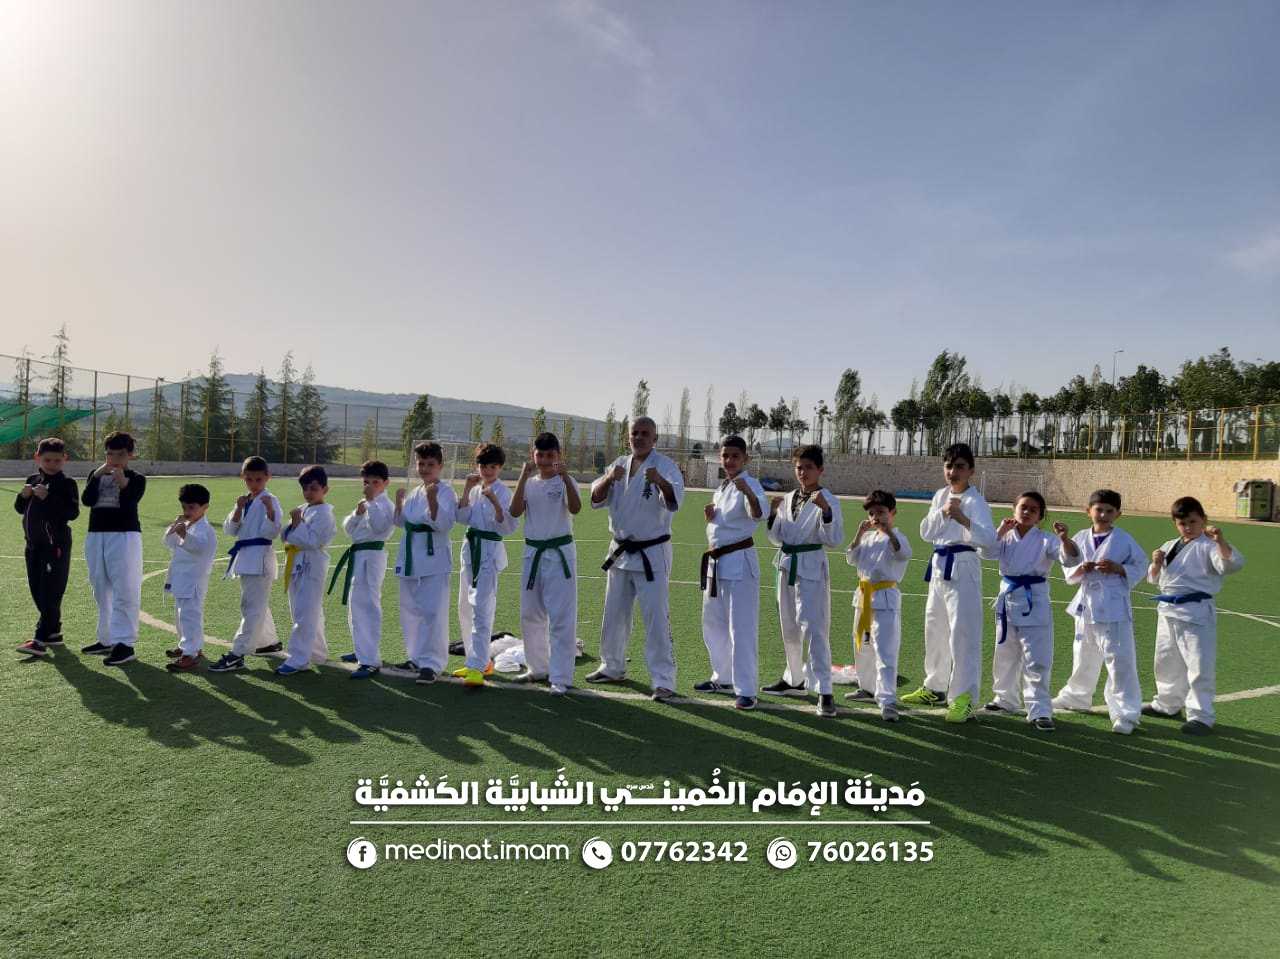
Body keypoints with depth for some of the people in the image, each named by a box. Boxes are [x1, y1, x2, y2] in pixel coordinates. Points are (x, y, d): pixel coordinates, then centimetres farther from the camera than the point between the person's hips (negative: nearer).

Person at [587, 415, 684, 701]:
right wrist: (608, 479, -25)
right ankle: (613, 668, 36)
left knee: (656, 618, -7)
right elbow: (596, 499, -4)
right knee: (614, 614, 18)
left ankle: (663, 681, 2)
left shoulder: (666, 466, -10)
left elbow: (675, 500, -28)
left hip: (652, 553, -6)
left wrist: (660, 482, -49)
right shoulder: (619, 465, 6)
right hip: (620, 551, 6)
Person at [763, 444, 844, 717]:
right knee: (790, 628, 18)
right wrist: (773, 514, -3)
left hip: (811, 568, -7)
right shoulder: (788, 499, 11)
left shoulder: (828, 501, -8)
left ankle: (825, 692, -9)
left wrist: (825, 509, -30)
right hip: (787, 566, 7)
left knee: (813, 628, -12)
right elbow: (777, 538, 14)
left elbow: (834, 539, -17)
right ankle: (794, 678, 35)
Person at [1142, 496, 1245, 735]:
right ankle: (1167, 704, 36)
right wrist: (1156, 564, -3)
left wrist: (1221, 541, -41)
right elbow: (1154, 578, 17)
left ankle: (1201, 716, 6)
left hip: (1196, 611, -7)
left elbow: (1233, 564, -27)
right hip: (1167, 610, 8)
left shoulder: (1208, 546, -9)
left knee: (1199, 666, -4)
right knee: (1167, 662, 20)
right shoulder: (1170, 546, 13)